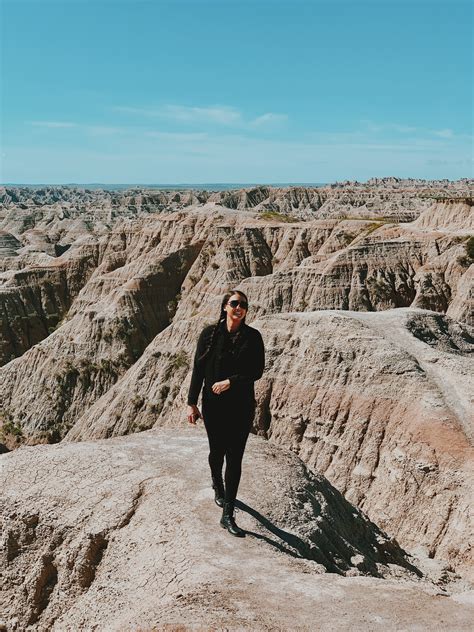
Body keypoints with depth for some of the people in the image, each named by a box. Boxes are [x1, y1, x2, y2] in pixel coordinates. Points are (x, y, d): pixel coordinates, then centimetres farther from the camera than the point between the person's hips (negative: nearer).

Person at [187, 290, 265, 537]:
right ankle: (218, 487, 48)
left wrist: (230, 382, -16)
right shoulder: (210, 334, -2)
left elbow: (257, 371, -4)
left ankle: (228, 515, 4)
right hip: (213, 405, 1)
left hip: (242, 407, 0)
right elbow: (198, 369, -1)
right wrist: (191, 403, -3)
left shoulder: (252, 337, -2)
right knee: (217, 451, 15)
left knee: (235, 458, -3)